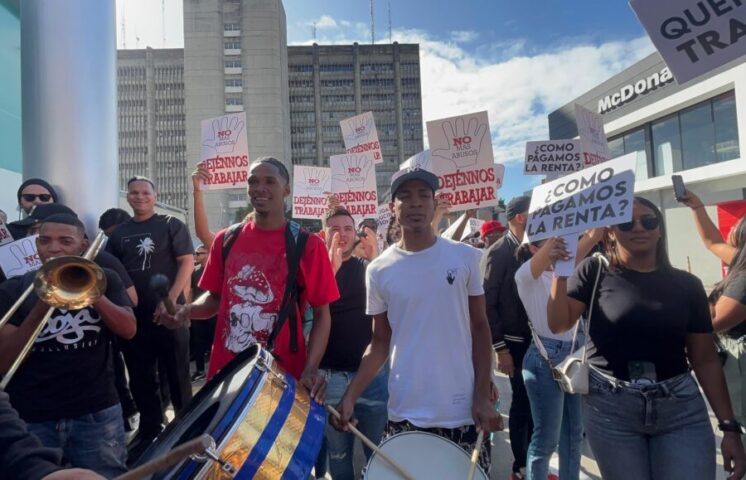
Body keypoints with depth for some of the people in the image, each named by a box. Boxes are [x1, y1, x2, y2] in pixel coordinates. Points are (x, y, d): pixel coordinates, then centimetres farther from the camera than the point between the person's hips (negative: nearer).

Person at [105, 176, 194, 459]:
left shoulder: (171, 226, 0)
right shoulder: (119, 233, 12)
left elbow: (187, 262, -7)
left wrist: (171, 300, -16)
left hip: (168, 314, -4)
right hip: (132, 317, 4)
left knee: (177, 375, 4)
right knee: (140, 379, 12)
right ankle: (149, 432, 27)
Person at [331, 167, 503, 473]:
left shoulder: (465, 258, -2)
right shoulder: (379, 271, -2)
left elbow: (479, 327, 3)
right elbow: (380, 343, 5)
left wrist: (483, 396, -3)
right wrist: (349, 397, -6)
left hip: (464, 410, 0)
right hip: (406, 414, 0)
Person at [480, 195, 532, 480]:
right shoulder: (499, 252, -12)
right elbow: (487, 303, -14)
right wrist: (500, 348, -16)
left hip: (537, 339, 6)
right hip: (515, 342, -6)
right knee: (522, 403, 4)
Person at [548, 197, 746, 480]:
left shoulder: (686, 284, 4)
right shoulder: (595, 272, -2)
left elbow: (705, 359, 6)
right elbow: (558, 324, -10)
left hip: (681, 408, 2)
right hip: (610, 408, -2)